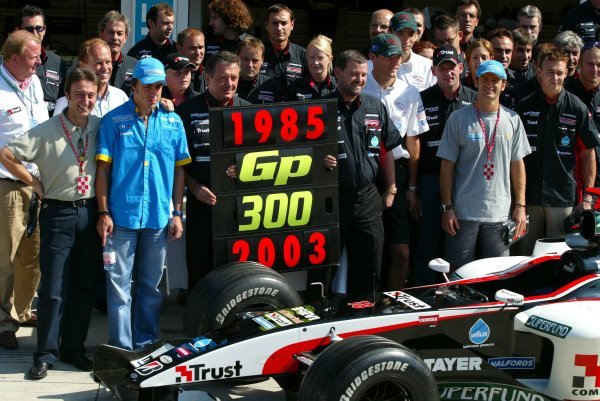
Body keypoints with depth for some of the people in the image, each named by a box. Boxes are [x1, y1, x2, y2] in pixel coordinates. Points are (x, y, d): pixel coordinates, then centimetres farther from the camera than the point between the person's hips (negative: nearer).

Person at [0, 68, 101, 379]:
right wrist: (35, 183, -4)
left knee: (84, 286, 10)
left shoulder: (101, 126, 0)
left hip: (90, 212, 4)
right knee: (53, 288, -1)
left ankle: (73, 348, 22)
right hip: (58, 213, -3)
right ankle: (46, 354, 9)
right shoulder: (47, 131, -11)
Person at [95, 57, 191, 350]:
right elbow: (103, 168, -2)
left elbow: (179, 170, 9)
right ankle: (121, 347, 6)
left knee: (151, 286, 12)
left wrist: (177, 213, 6)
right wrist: (103, 212, -6)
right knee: (119, 285, 0)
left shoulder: (173, 122, 7)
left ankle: (145, 345, 22)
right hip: (122, 216, -3)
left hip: (158, 218, 3)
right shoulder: (114, 120, -1)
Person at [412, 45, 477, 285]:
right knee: (427, 248, 2)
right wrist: (413, 190, -2)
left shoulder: (475, 100, 7)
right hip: (430, 182, -1)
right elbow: (414, 146, 2)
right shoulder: (423, 100, 3)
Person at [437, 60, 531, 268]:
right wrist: (447, 207, -4)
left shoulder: (512, 120, 7)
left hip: (500, 214, 2)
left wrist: (520, 206, 6)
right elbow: (447, 166, 0)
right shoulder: (458, 118, -1)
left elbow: (517, 164, 11)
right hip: (463, 212, -2)